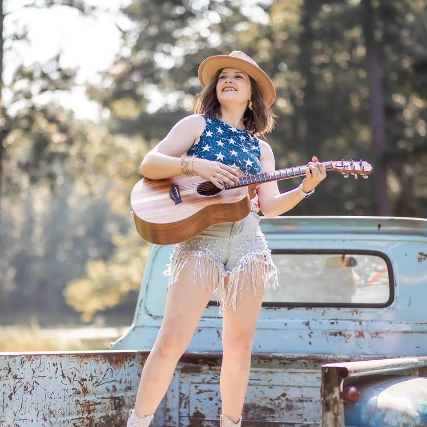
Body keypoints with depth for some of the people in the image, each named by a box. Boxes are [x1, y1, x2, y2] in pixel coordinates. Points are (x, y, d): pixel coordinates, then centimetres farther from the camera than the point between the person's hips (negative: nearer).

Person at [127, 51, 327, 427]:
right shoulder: (197, 125, 10)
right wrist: (193, 164, -14)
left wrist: (305, 187, -6)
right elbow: (149, 165, 1)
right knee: (172, 341, -12)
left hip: (247, 244, 4)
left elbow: (270, 206, 10)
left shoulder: (260, 148, 19)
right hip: (200, 240, -3)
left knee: (239, 345, 3)